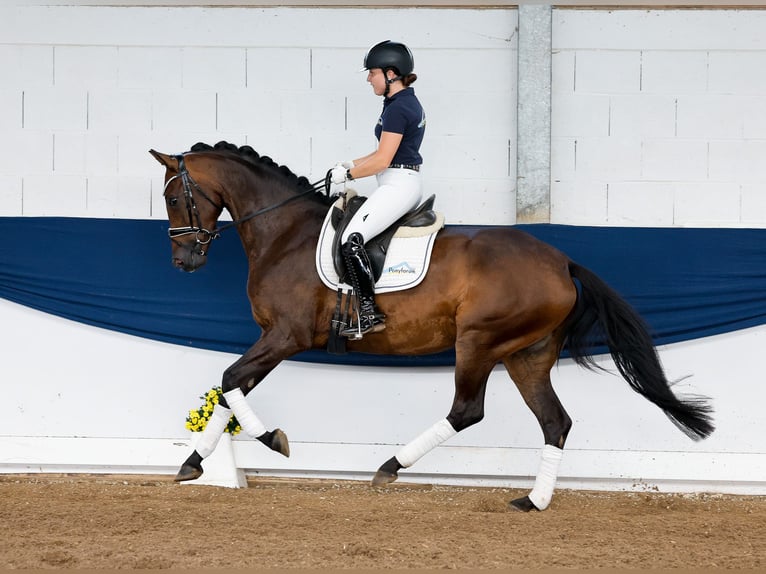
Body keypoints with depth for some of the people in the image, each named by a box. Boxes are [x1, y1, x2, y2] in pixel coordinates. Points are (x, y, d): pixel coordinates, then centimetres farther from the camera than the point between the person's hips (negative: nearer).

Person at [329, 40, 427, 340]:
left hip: (397, 185, -11)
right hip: (407, 183, 11)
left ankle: (369, 315, -24)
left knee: (351, 239, -20)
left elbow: (383, 160, -19)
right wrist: (352, 164, 14)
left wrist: (348, 174, -7)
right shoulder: (410, 103, 15)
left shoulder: (397, 109, -17)